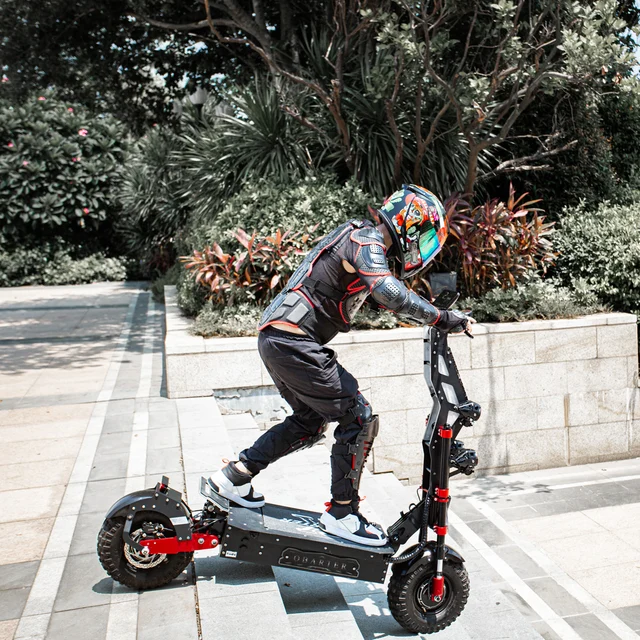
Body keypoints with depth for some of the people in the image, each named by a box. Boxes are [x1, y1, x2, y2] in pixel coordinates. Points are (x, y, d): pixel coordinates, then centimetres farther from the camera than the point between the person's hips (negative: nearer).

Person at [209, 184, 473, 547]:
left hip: (278, 340, 10)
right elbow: (390, 295, -30)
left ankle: (235, 476, 25)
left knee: (311, 422, 21)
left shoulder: (366, 240, 19)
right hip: (294, 342, -10)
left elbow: (390, 295, 29)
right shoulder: (367, 240, -12)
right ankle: (342, 513, 4)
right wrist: (443, 319, -24)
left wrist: (433, 316, 19)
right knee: (359, 418, -6)